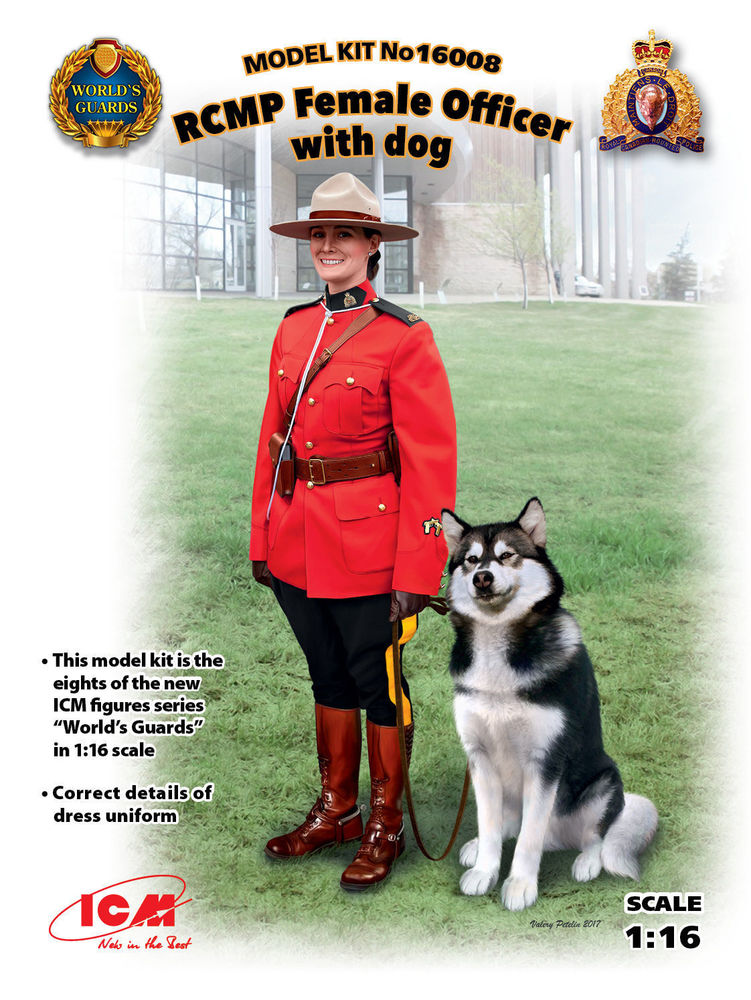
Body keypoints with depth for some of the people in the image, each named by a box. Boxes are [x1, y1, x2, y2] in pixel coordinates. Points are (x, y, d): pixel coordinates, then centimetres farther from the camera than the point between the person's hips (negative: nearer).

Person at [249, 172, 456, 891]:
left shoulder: (404, 338, -10)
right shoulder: (293, 329, 8)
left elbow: (432, 462, -13)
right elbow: (272, 439, 12)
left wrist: (416, 574, -16)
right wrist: (262, 539, 9)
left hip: (366, 544, -5)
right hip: (297, 546, 6)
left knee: (376, 681, 8)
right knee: (327, 676, 18)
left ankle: (385, 826, 25)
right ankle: (335, 810, 34)